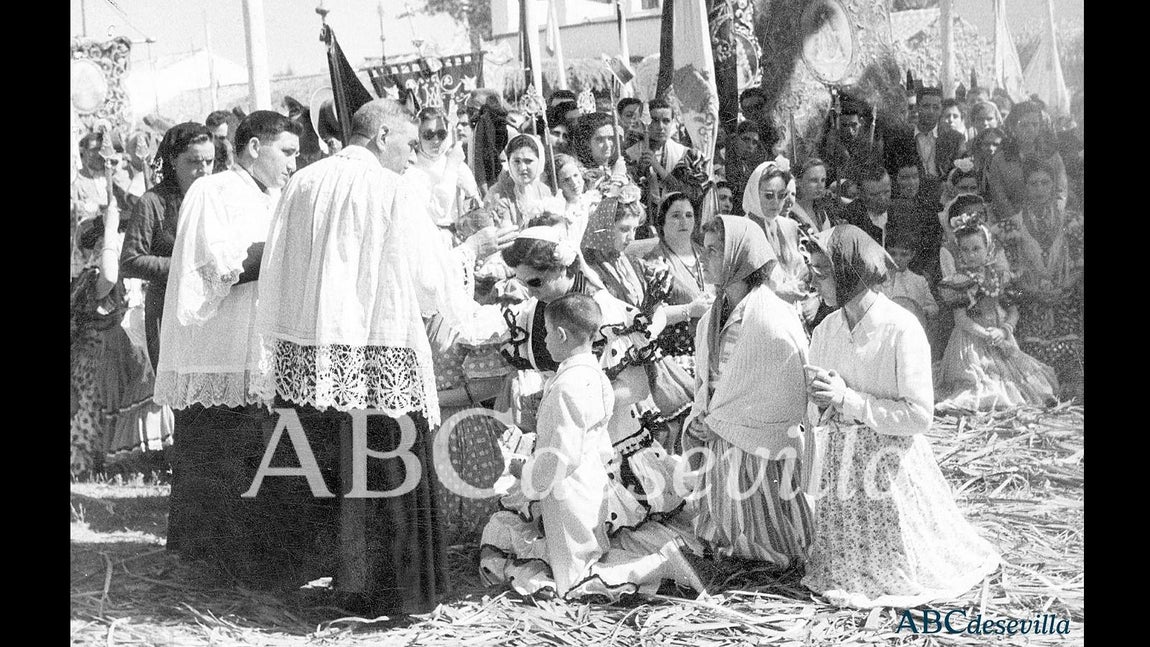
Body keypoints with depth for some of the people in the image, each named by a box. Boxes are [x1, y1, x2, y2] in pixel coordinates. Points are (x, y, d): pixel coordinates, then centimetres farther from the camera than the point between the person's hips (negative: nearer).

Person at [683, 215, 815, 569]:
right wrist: (701, 417, -1)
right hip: (718, 437, 7)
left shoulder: (774, 320, -20)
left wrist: (714, 419, -12)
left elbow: (786, 398, -18)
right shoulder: (714, 316, 6)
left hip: (759, 446, -7)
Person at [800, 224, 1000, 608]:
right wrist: (819, 394, -13)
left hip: (891, 462, -5)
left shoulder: (901, 329, -19)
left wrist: (848, 398, -21)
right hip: (842, 461, 5)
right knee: (844, 565, 16)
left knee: (898, 569, 7)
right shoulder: (826, 329, 0)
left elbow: (920, 416, -19)